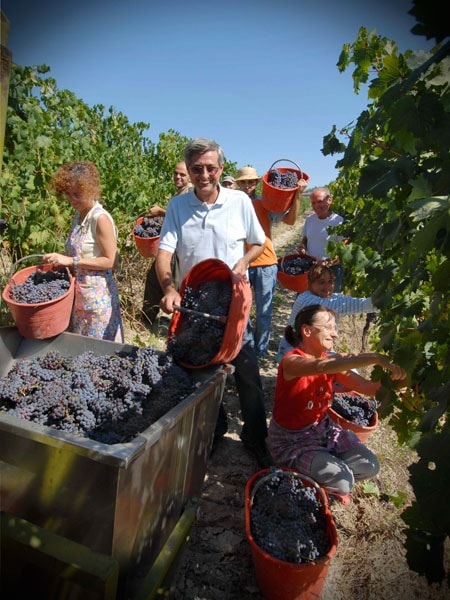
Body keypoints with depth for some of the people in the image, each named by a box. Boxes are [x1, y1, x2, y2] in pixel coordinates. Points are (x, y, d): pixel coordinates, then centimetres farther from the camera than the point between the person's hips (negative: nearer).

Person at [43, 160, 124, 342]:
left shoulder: (101, 218, -17)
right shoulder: (78, 215, 7)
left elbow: (111, 261, -19)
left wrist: (71, 261, -21)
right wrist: (61, 261, 2)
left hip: (97, 293, -8)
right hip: (77, 291, 8)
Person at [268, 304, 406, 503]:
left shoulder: (331, 362, -3)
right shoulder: (291, 361, -26)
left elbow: (368, 387, -10)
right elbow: (322, 367, -48)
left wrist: (391, 380, -30)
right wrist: (375, 357, -53)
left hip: (323, 428, 7)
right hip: (292, 439, -7)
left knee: (370, 466, -1)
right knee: (343, 481, -17)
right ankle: (308, 478, 13)